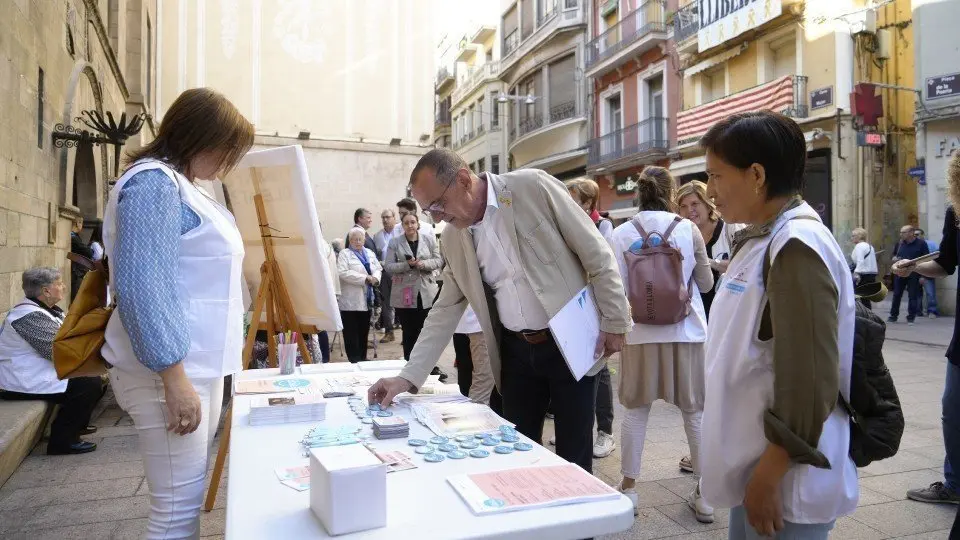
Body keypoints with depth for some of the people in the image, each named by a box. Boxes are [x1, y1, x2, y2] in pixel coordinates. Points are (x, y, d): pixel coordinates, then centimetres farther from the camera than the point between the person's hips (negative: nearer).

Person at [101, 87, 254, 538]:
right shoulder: (154, 182, -13)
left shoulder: (179, 184, 18)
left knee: (189, 497, 17)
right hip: (172, 370, -10)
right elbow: (141, 286, -22)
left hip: (198, 365, 10)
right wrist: (174, 377, -23)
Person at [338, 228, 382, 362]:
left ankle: (363, 358, 22)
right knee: (352, 332, -2)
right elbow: (343, 273, -16)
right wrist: (365, 278, -19)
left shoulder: (370, 253, 16)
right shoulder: (344, 254, -3)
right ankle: (354, 360, 3)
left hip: (366, 300, 6)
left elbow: (378, 269, 11)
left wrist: (375, 278, -12)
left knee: (364, 331, 12)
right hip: (350, 300, -6)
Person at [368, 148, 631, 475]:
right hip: (516, 351, 4)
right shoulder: (452, 238, 2)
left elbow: (596, 253, -8)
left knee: (573, 457, 6)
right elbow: (446, 310, 7)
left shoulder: (532, 187, -13)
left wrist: (614, 322, -7)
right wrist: (409, 376, 1)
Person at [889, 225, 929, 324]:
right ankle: (893, 316, 16)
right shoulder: (899, 243, 7)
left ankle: (911, 318, 11)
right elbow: (894, 257, 19)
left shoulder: (921, 243, -5)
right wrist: (895, 259, -6)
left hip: (914, 274, -4)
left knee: (913, 296, 2)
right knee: (896, 295, 7)